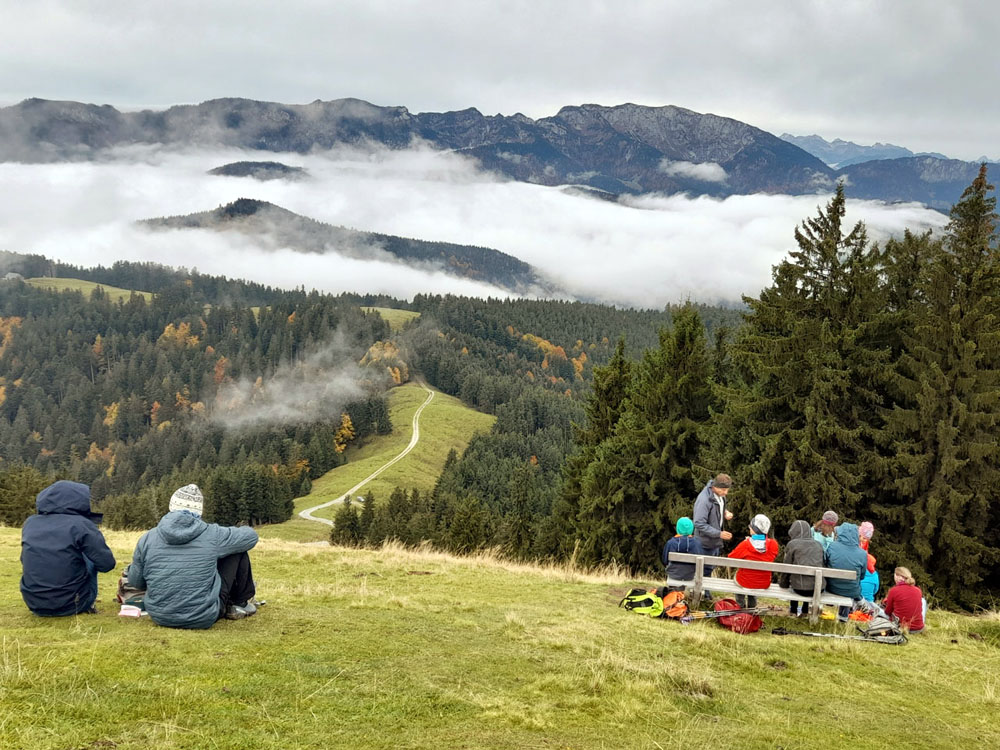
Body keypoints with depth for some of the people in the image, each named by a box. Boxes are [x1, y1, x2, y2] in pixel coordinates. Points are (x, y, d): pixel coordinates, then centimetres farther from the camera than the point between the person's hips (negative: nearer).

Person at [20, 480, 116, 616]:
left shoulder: (30, 523, 3)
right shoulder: (81, 525, -13)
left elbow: (25, 561, 17)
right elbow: (107, 564, -11)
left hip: (34, 604, 4)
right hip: (70, 605, -4)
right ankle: (87, 605, 20)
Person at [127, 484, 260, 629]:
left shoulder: (147, 538, -4)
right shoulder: (212, 535, -11)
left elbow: (135, 583, 7)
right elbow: (251, 536, 5)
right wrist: (231, 533, 27)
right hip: (204, 619, -4)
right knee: (238, 551, 12)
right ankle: (242, 603, 28)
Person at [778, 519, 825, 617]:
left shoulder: (792, 544, -2)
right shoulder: (818, 545, 9)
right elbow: (822, 565, 16)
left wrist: (783, 584, 19)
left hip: (801, 588, -3)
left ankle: (793, 610, 35)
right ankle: (805, 611, 40)